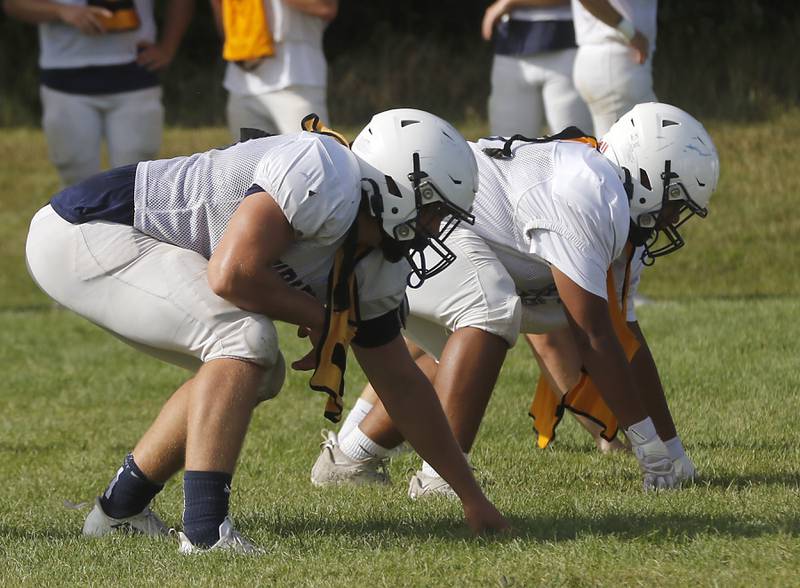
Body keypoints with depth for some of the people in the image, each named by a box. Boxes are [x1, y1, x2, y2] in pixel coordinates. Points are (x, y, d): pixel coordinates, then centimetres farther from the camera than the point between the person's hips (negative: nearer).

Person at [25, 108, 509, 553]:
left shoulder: (372, 271, 8)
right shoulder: (326, 181, -22)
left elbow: (403, 386, 17)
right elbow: (231, 274, -29)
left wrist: (471, 495, 21)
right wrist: (320, 317, -11)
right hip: (83, 233, -10)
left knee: (257, 376, 15)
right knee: (245, 341, -21)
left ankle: (120, 508, 24)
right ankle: (206, 530, -24)